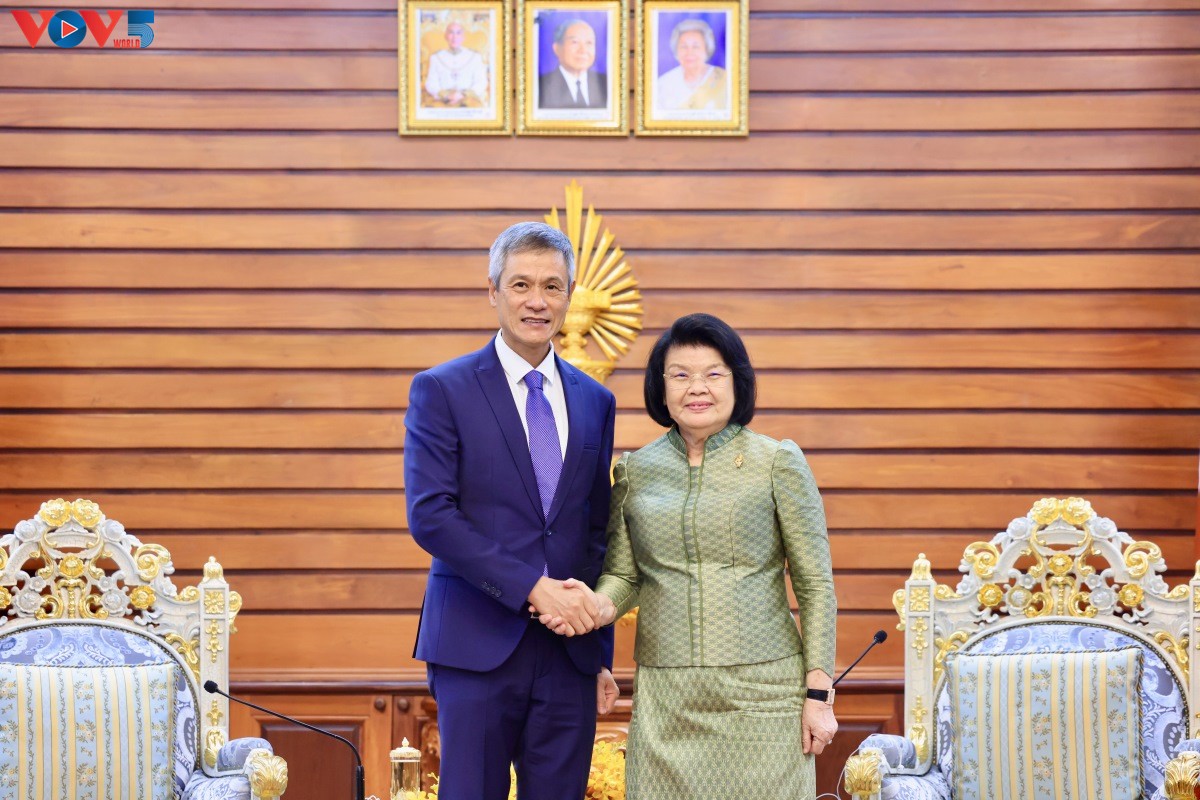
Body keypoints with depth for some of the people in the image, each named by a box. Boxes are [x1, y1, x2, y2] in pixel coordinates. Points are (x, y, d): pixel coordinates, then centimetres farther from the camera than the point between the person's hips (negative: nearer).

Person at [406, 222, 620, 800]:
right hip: (478, 645, -4)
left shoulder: (595, 402, 13)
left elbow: (597, 532, 16)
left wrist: (601, 653, 12)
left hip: (570, 652, 4)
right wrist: (533, 588, -16)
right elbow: (430, 516, -11)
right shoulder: (441, 390, -1)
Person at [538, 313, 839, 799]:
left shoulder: (777, 462, 0)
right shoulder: (635, 471, 9)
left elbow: (815, 583, 1)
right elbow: (623, 573, 12)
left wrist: (819, 694, -4)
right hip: (667, 697, 2)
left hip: (762, 691, -2)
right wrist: (601, 605, -12)